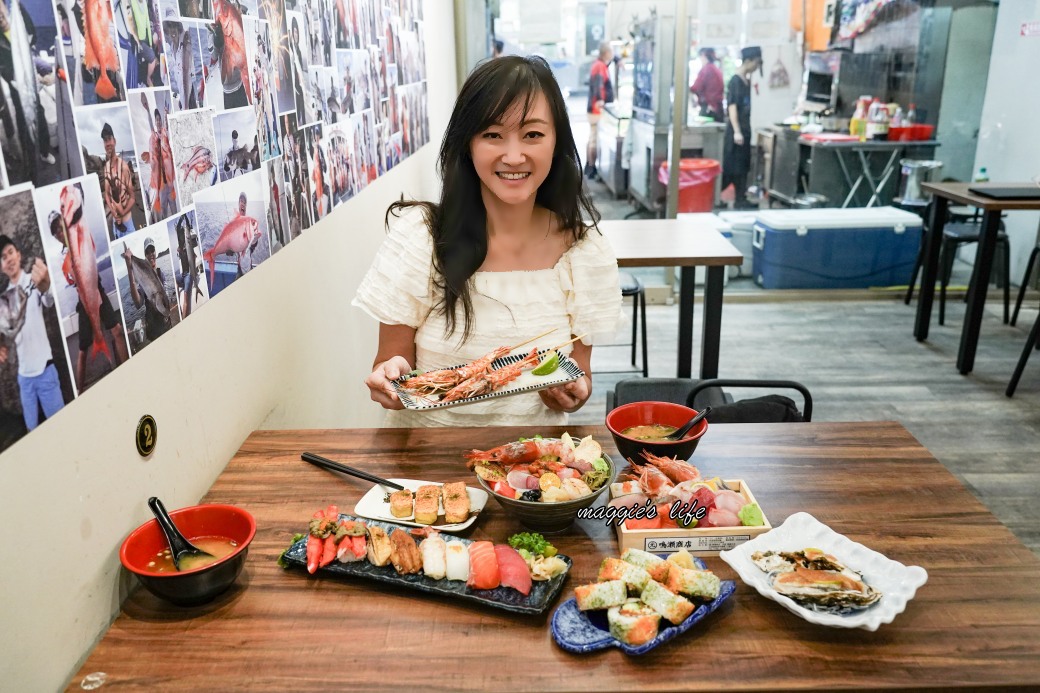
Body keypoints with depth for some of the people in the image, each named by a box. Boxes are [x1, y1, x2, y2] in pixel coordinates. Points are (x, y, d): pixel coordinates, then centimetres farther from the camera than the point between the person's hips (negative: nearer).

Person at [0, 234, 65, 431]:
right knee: (33, 429, 13)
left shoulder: (34, 281, -9)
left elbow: (49, 300, -33)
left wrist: (45, 286, -57)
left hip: (44, 370, -6)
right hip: (23, 374, 6)